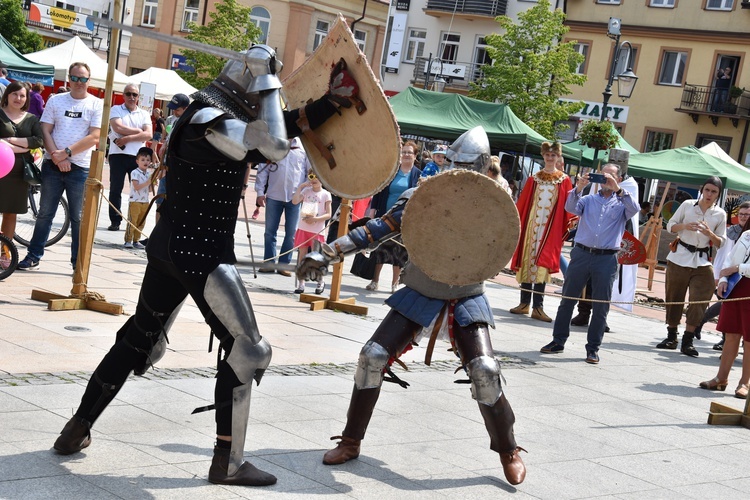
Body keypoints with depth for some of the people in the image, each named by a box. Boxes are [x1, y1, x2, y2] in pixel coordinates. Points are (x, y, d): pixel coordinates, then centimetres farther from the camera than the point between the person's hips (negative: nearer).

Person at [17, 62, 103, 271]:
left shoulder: (97, 105, 1)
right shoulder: (55, 101, 8)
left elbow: (94, 138, -9)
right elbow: (45, 131, 2)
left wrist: (66, 153, -15)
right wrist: (57, 156, -12)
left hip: (80, 168, -2)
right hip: (52, 166, 2)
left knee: (78, 218, 3)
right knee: (44, 214, 8)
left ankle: (78, 262, 10)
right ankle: (33, 257, 15)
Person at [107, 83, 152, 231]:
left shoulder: (144, 114, 12)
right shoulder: (116, 110, 7)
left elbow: (149, 135, -4)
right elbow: (118, 127, -11)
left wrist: (128, 138, -13)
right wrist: (138, 131, -6)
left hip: (137, 157, 1)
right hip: (118, 155, -1)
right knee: (115, 190, 2)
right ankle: (115, 221, 8)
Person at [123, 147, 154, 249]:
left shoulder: (149, 174, 11)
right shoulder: (135, 173, -9)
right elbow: (136, 187, -19)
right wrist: (147, 182, -23)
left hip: (145, 202, 7)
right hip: (135, 201, -7)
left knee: (141, 223, 9)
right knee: (132, 222, -5)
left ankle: (136, 240, 17)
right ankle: (128, 240, -1)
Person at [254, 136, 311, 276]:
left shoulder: (303, 147, 2)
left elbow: (311, 170, 5)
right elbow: (262, 169, 4)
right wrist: (260, 192, 0)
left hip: (295, 197, 0)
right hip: (274, 195, 1)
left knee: (291, 233, 3)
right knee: (270, 232, 6)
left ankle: (284, 264, 11)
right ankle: (269, 263, 14)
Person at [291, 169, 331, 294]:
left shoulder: (326, 194, -1)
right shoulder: (306, 191, 8)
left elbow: (328, 214, -5)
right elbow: (295, 201, -8)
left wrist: (316, 219, -18)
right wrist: (300, 187, -7)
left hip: (317, 230, -3)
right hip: (303, 228, 3)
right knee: (302, 255, 5)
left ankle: (320, 282, 19)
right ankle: (301, 283, 10)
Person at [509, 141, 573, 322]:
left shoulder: (564, 180, 4)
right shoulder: (534, 179, 9)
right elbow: (522, 203, 7)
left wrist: (569, 226, -8)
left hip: (551, 227, -2)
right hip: (531, 224, 2)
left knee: (542, 264, -6)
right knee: (527, 260, 4)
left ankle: (538, 307, -4)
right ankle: (524, 303, 12)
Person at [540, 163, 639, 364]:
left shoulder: (622, 203, 9)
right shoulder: (589, 199, 12)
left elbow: (634, 209, -13)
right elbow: (571, 208, -5)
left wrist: (617, 189, -23)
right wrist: (578, 188, -21)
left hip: (607, 259, -1)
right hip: (581, 254, 1)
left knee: (601, 306, 2)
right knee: (567, 299, 5)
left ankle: (593, 348, 10)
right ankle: (558, 341, 15)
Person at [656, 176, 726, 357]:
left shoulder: (720, 214, 3)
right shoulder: (688, 205, 1)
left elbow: (721, 243, 5)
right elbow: (670, 226, 6)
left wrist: (709, 234, -15)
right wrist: (685, 226, -13)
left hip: (702, 261, 0)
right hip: (679, 257, 0)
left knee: (699, 301, -9)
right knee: (674, 298, 5)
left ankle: (687, 341, -4)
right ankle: (671, 337, 18)